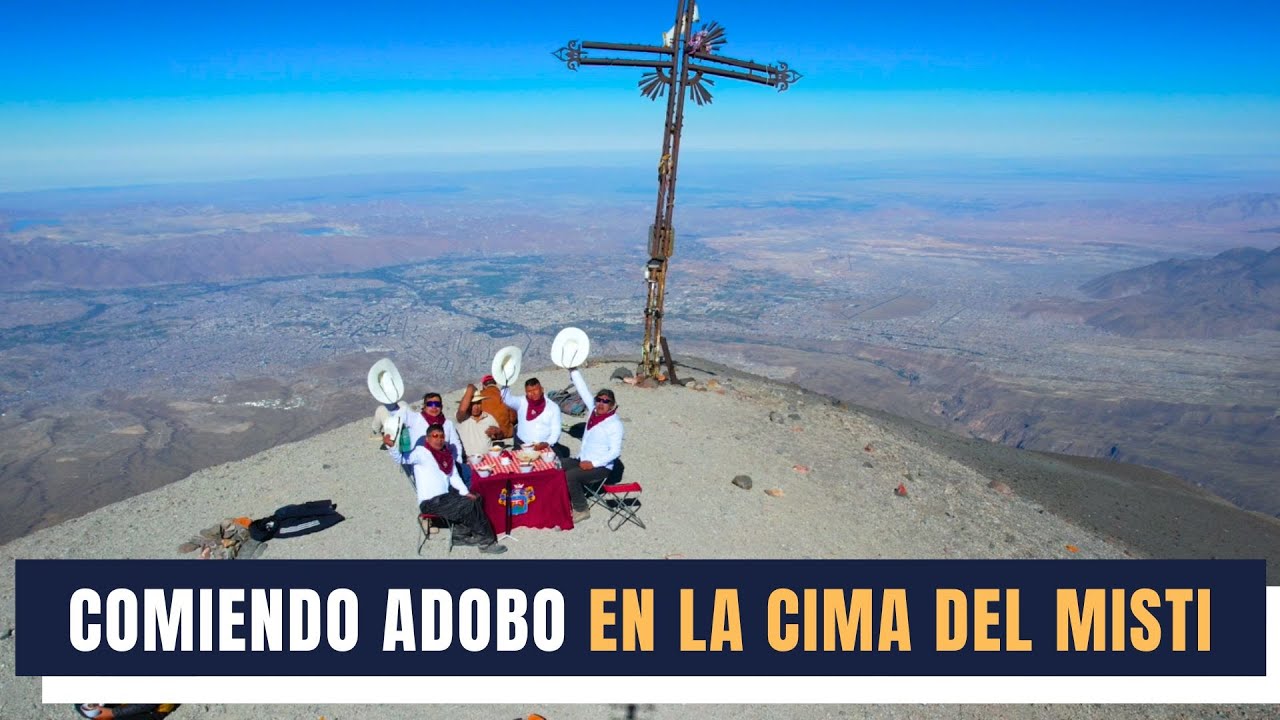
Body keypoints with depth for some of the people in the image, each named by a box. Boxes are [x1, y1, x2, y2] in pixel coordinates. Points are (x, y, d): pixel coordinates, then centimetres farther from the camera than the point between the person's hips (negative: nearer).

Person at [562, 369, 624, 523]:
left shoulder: (615, 424, -16)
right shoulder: (594, 410, 4)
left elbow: (615, 451, -20)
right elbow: (583, 390, 5)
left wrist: (593, 463, -26)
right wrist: (573, 369, -1)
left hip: (601, 467, -8)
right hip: (583, 460, 8)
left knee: (570, 475, -26)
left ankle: (581, 510, -8)